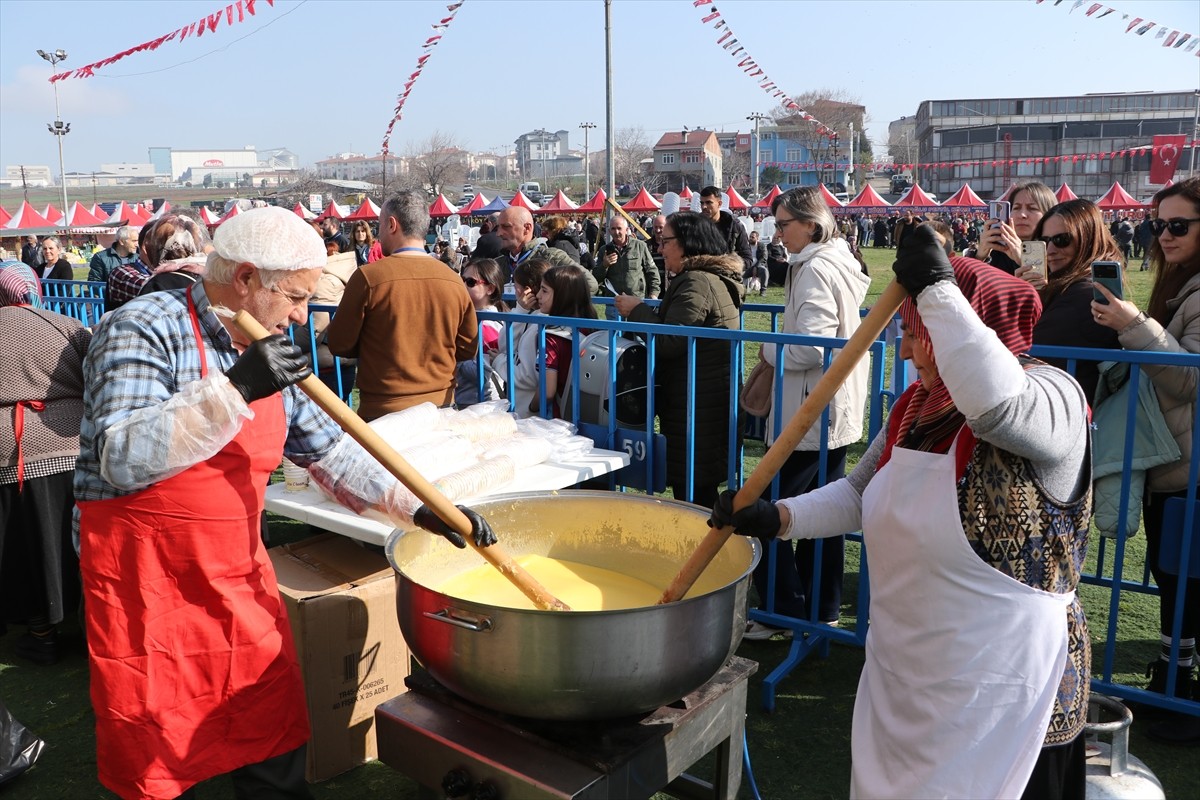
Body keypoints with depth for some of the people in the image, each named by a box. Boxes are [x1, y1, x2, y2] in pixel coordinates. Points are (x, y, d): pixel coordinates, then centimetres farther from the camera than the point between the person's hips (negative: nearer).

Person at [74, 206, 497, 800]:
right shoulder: (144, 330, -14)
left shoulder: (269, 355, 7)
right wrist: (235, 390, -32)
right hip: (147, 581, -6)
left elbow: (330, 450, 9)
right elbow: (120, 459, -25)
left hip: (240, 577, 6)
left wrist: (418, 507, -2)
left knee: (275, 736, 13)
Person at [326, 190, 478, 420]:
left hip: (383, 410, -3)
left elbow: (339, 345, -5)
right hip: (441, 406, 4)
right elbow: (468, 349, 5)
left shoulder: (368, 276, -13)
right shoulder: (454, 281, -4)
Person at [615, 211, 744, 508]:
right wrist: (642, 311, 11)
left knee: (691, 491, -3)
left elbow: (670, 342, -21)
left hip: (696, 406, -11)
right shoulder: (717, 278, 18)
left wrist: (637, 310, -9)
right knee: (702, 491, 17)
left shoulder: (697, 283, -16)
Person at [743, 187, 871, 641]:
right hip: (838, 412, 10)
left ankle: (786, 612, 7)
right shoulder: (842, 263, 13)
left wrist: (769, 352, -8)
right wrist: (779, 351, 13)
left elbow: (812, 348, -25)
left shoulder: (815, 269, -16)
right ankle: (823, 609, 25)